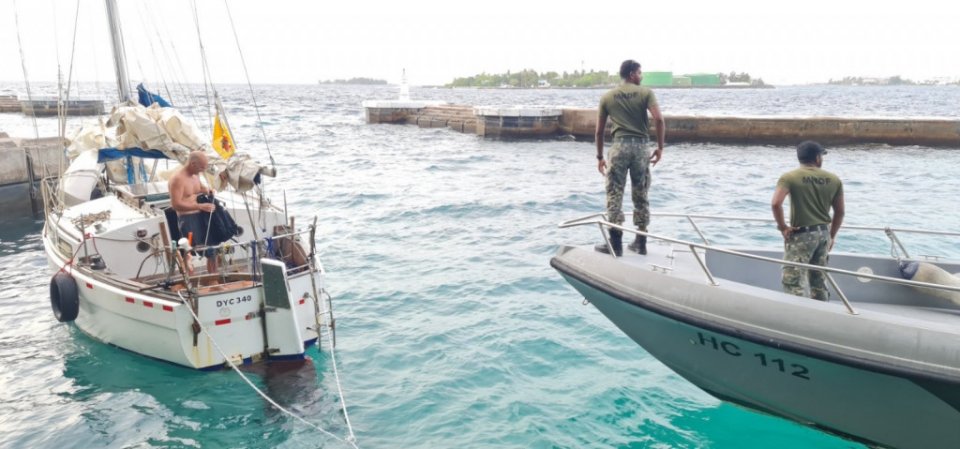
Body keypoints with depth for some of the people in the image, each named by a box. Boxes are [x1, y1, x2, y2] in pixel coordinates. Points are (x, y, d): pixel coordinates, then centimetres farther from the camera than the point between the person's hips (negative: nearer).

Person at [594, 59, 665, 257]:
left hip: (620, 145, 0)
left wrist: (600, 156, 17)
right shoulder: (646, 93, 4)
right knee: (641, 196, 11)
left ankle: (616, 244, 2)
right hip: (640, 146, 1)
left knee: (614, 196, 3)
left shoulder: (607, 97, 9)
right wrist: (660, 147, -2)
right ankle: (640, 242, 17)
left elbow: (599, 130, 9)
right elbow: (659, 119, -10)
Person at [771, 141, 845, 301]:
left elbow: (776, 203, -23)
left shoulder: (789, 177, -9)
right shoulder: (834, 179, 6)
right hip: (823, 233, 6)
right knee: (819, 281, 19)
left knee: (793, 282, -3)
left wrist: (783, 227, -11)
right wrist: (831, 235, 20)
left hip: (801, 234, -6)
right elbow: (840, 212, 9)